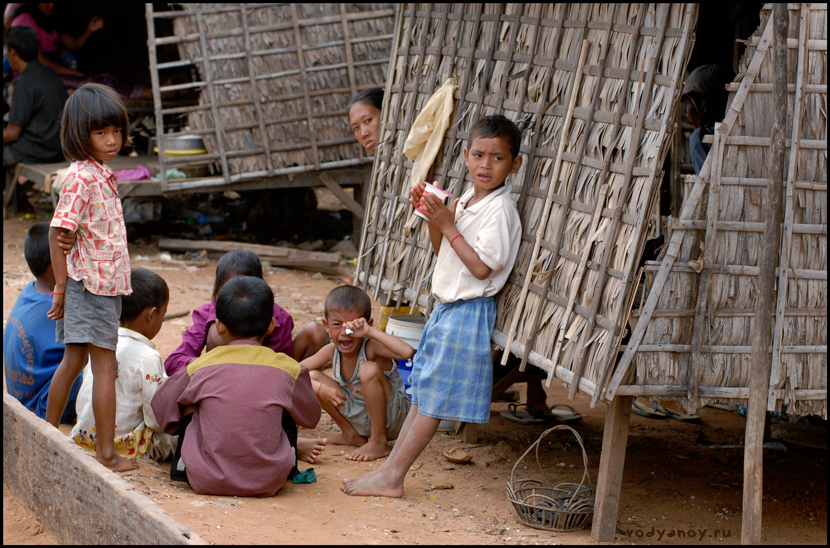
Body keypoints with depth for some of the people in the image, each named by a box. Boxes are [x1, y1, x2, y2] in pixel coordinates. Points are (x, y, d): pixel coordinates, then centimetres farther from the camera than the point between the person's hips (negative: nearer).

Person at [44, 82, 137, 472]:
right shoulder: (81, 177, -17)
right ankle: (107, 454, 2)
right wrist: (62, 286, -17)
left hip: (105, 283, 10)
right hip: (91, 283, -10)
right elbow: (58, 231, -19)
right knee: (105, 368, -4)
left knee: (73, 360, 17)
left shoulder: (100, 175, 12)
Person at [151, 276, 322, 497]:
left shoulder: (200, 367, 0)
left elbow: (161, 408, 15)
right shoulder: (289, 369, 1)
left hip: (206, 481, 0)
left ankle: (183, 465, 35)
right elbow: (311, 418, 18)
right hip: (268, 482, 0)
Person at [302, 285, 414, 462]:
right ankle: (352, 435, 7)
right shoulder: (331, 351, -9)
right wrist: (320, 388, -25)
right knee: (312, 377, -6)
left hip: (392, 418, -6)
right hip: (361, 419, 6)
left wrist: (371, 332, -41)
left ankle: (379, 443, -17)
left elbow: (407, 352, -46)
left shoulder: (371, 347, -26)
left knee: (369, 369, -32)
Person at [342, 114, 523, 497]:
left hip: (469, 311, -9)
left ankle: (391, 478, -2)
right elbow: (442, 251, 18)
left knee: (432, 398, -4)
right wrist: (433, 217, 1)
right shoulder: (465, 201, 10)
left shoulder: (501, 210, -16)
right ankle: (391, 466, 15)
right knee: (422, 394, 11)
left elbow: (482, 267, -21)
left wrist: (448, 225, -18)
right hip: (446, 307, 9)